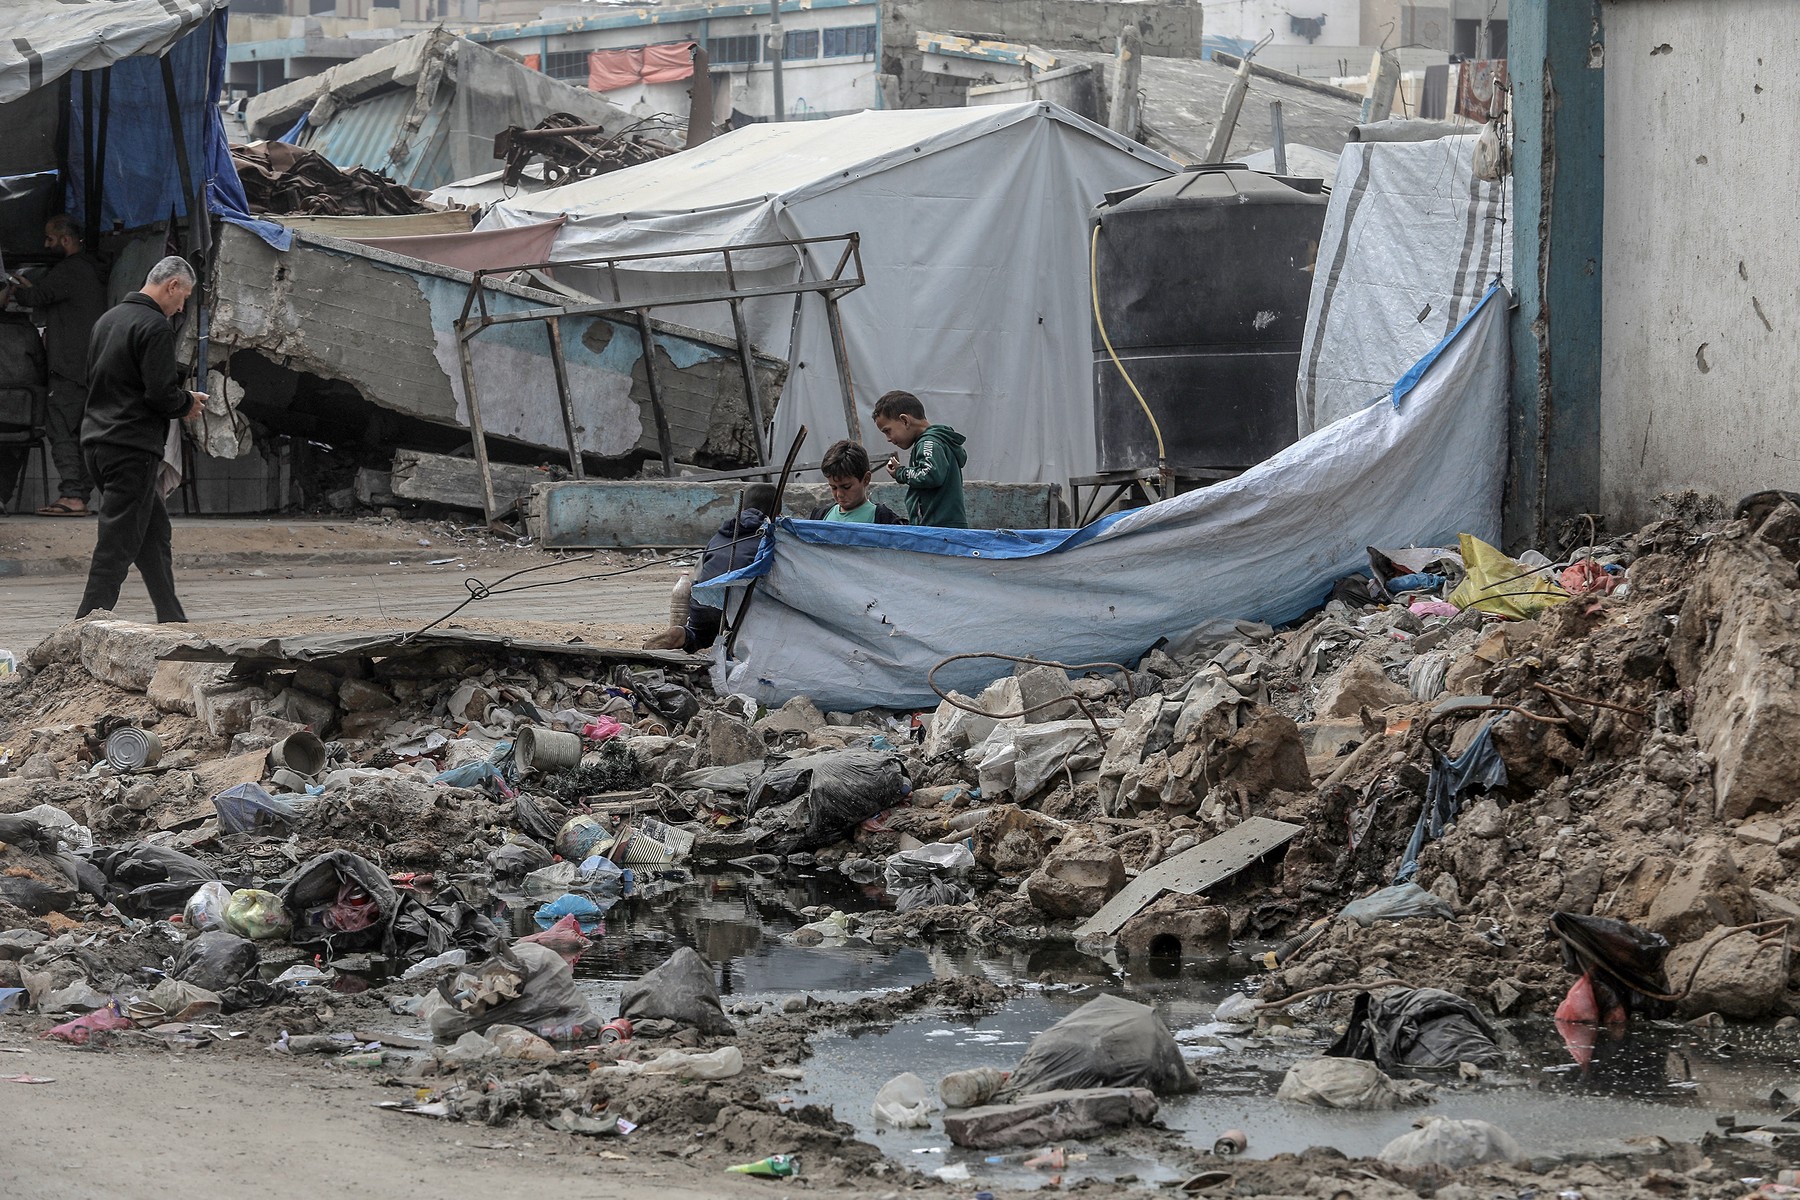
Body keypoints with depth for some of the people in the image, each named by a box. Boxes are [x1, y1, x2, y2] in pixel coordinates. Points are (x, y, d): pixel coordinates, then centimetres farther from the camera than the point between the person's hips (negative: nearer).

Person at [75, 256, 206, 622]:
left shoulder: (108, 319, 15)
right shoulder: (155, 326, -14)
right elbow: (161, 392, -21)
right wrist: (187, 403, 2)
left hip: (97, 439, 9)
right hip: (132, 448, -9)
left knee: (154, 531, 17)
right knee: (117, 543, -7)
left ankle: (172, 620, 22)